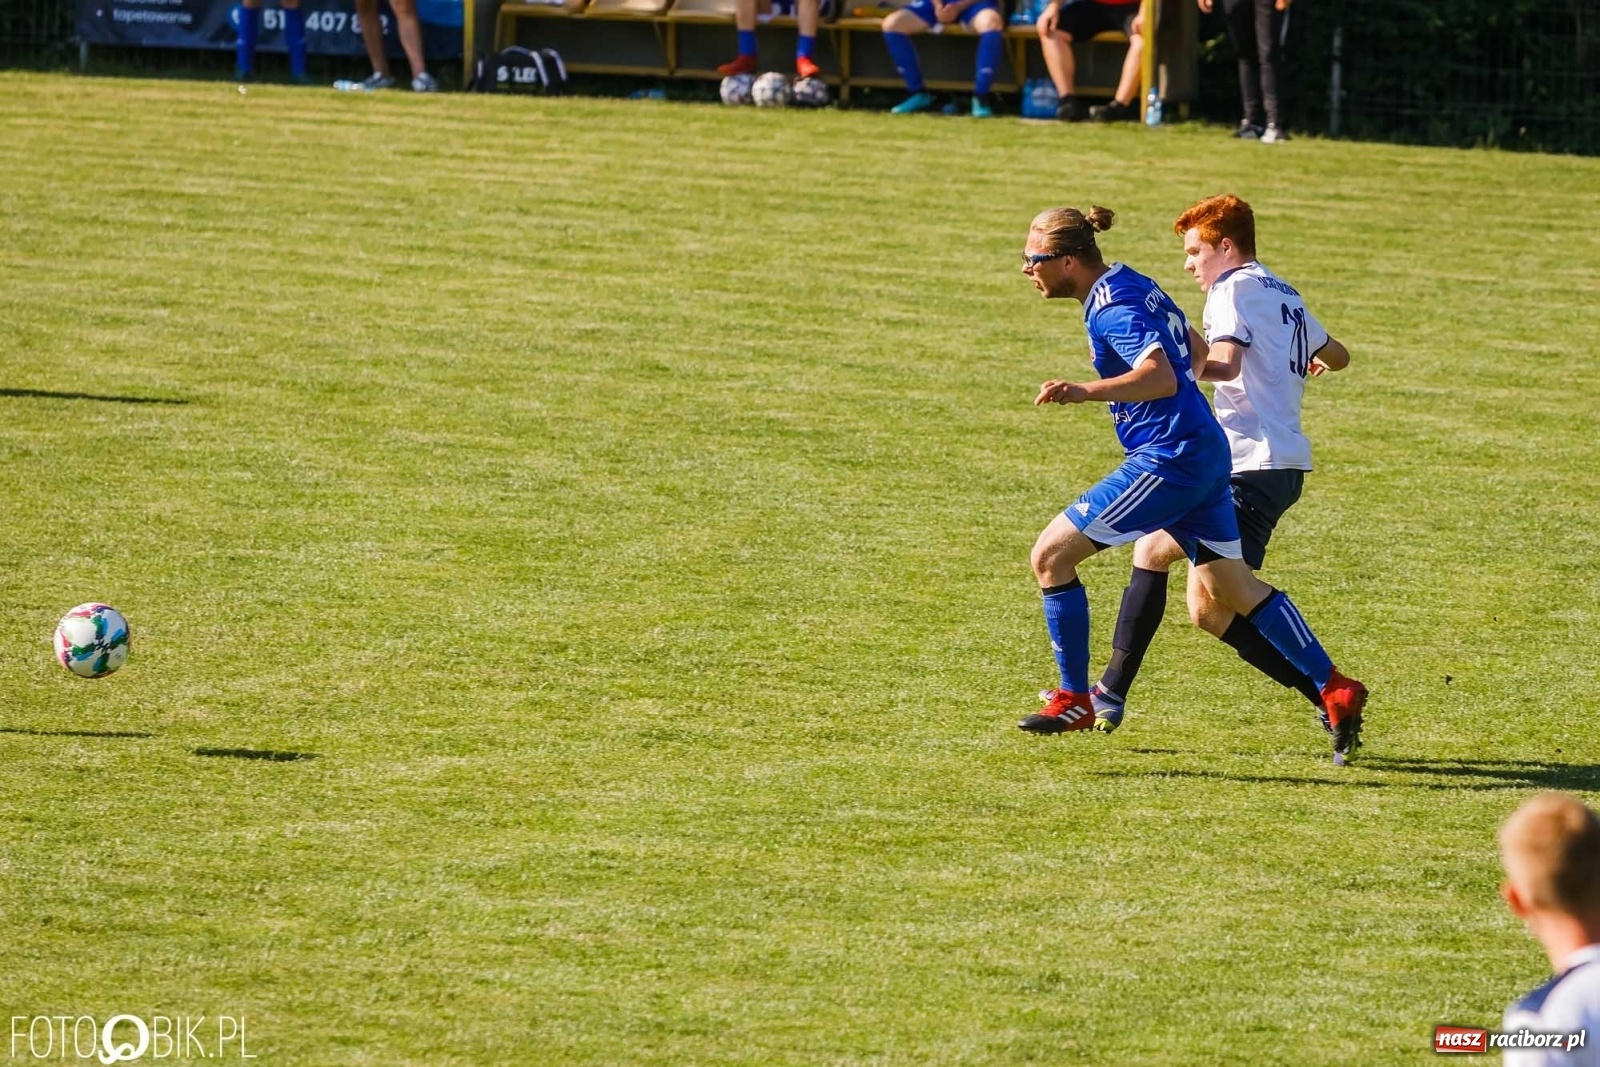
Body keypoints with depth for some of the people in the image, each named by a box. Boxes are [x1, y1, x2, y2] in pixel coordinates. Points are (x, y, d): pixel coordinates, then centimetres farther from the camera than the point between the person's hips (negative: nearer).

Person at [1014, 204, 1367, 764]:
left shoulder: (1110, 307, -17)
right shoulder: (1131, 284, 13)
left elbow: (1161, 378, -32)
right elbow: (1195, 353, 27)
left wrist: (1084, 392, -42)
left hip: (1168, 461, -10)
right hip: (1204, 453, 10)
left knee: (1051, 554, -6)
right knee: (1231, 587, 17)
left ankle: (1073, 699, 0)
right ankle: (1335, 689, 17)